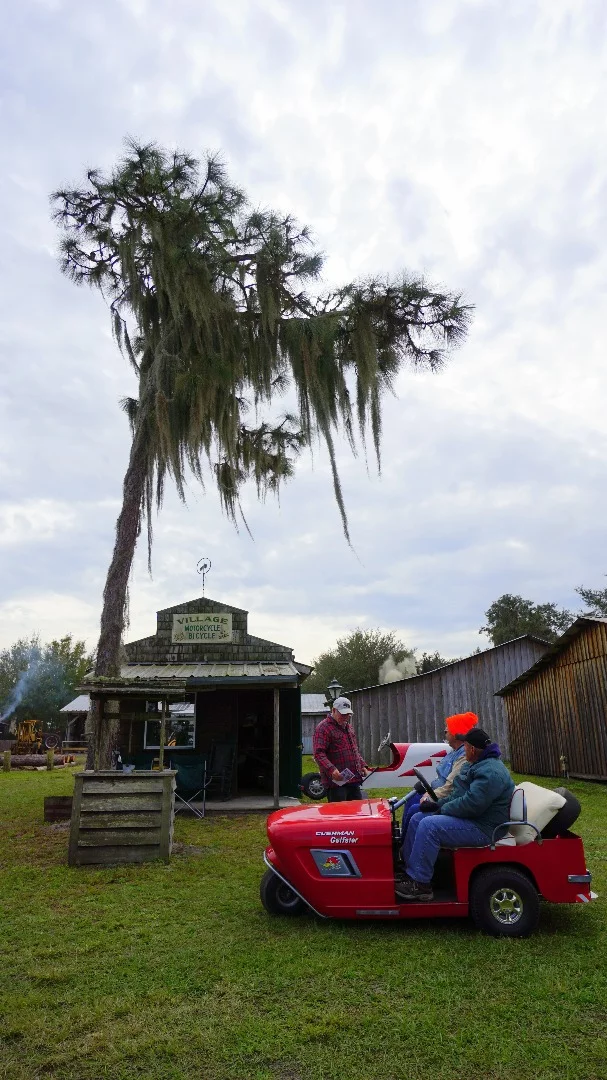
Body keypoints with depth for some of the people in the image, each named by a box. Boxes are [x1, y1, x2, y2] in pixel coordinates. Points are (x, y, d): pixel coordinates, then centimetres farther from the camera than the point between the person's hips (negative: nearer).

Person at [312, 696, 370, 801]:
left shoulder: (349, 727, 19)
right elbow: (318, 753, -19)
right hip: (336, 781, -8)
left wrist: (363, 766, 16)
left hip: (354, 780, 8)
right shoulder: (324, 727, -10)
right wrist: (331, 770, -30)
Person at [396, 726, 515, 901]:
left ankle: (420, 884, -17)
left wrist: (444, 809, -16)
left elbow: (471, 803, -30)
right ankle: (408, 869, 10)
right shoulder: (477, 765, 14)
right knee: (417, 819, 6)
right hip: (469, 817, 11)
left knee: (429, 826, -25)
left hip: (482, 828, -11)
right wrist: (438, 804, 7)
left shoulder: (490, 772, -22)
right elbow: (459, 794, 21)